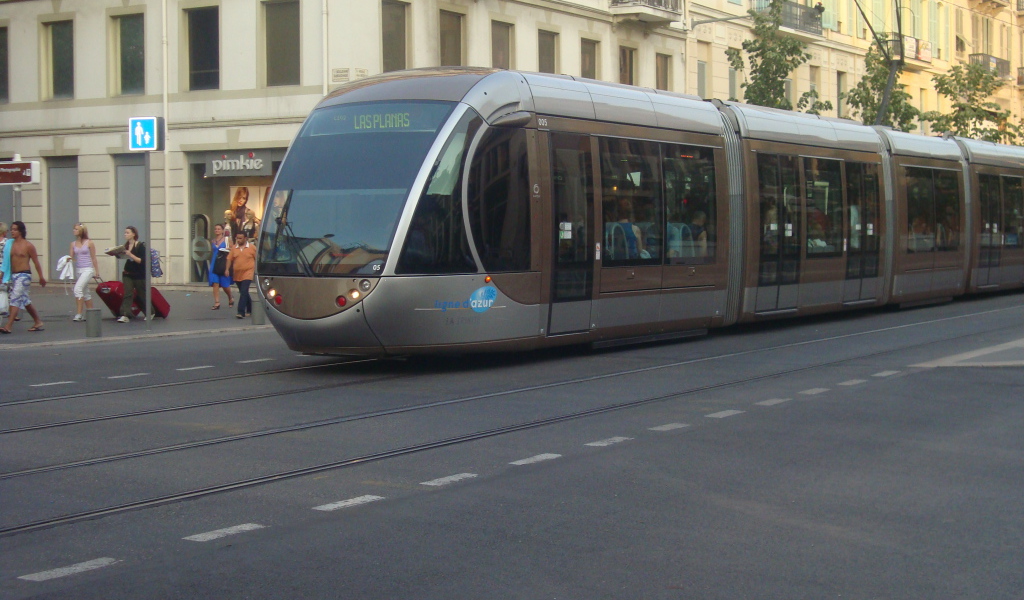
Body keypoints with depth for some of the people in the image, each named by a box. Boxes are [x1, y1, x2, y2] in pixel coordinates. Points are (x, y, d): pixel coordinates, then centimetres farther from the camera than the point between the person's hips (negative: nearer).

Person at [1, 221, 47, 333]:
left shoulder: (28, 245, -6)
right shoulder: (10, 244, 7)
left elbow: (36, 262, -1)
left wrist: (41, 277, 2)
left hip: (24, 275, -6)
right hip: (13, 275, 6)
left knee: (15, 299, -14)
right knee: (25, 301, 15)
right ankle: (38, 323, 27)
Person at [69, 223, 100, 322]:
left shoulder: (89, 243, -3)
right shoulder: (73, 244, 9)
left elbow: (93, 258, 0)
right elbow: (71, 256, 6)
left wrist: (97, 271, 1)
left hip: (87, 270, -6)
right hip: (78, 270, 6)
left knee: (78, 289, -21)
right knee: (85, 292, 12)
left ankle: (79, 314, -19)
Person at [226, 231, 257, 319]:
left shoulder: (252, 248, -2)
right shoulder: (234, 248, 8)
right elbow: (229, 259, 9)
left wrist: (256, 270, 0)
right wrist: (227, 269, -1)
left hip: (247, 273, -5)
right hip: (237, 274, 5)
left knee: (244, 292, -16)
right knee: (243, 293, 14)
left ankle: (241, 312, -20)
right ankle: (250, 310, 30)